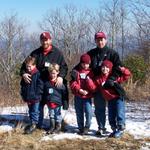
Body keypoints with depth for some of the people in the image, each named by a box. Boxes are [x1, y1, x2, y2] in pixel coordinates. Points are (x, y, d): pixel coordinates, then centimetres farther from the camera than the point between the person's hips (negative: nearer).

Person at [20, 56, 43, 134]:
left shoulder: (37, 74, -12)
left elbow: (40, 85, -14)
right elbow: (22, 85, 14)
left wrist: (37, 95, -17)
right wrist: (23, 95, 7)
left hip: (35, 98, -7)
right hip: (28, 98, 7)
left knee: (35, 111, 1)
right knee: (30, 111, 17)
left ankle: (34, 124, 5)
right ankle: (32, 123, 29)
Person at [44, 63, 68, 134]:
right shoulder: (47, 82, 2)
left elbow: (64, 94, -6)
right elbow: (44, 93, 13)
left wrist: (65, 104, -5)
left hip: (57, 102, -4)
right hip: (49, 103, 4)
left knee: (58, 115, 8)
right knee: (51, 115, 14)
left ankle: (58, 127, 20)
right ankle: (52, 127, 26)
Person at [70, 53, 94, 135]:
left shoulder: (91, 71, 0)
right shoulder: (76, 71, 0)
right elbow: (73, 83, -5)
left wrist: (88, 91, -16)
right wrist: (80, 90, -19)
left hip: (88, 96, -1)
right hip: (78, 96, 1)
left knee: (89, 112, -13)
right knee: (79, 113, 10)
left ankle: (87, 127, 9)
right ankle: (81, 128, 25)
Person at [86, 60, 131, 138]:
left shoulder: (115, 77, -6)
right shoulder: (98, 79, 3)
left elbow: (127, 76, -4)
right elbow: (93, 87, -2)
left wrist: (124, 70, -21)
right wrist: (88, 80, -13)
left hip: (118, 98, -4)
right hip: (110, 100, 4)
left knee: (119, 113, -9)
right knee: (111, 116, 10)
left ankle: (121, 129, 2)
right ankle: (114, 129, 24)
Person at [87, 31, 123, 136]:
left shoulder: (112, 53, -1)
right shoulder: (91, 54, 9)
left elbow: (118, 68, -8)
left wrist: (111, 78, -20)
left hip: (109, 85, -3)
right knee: (99, 107, 5)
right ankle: (101, 127, 14)